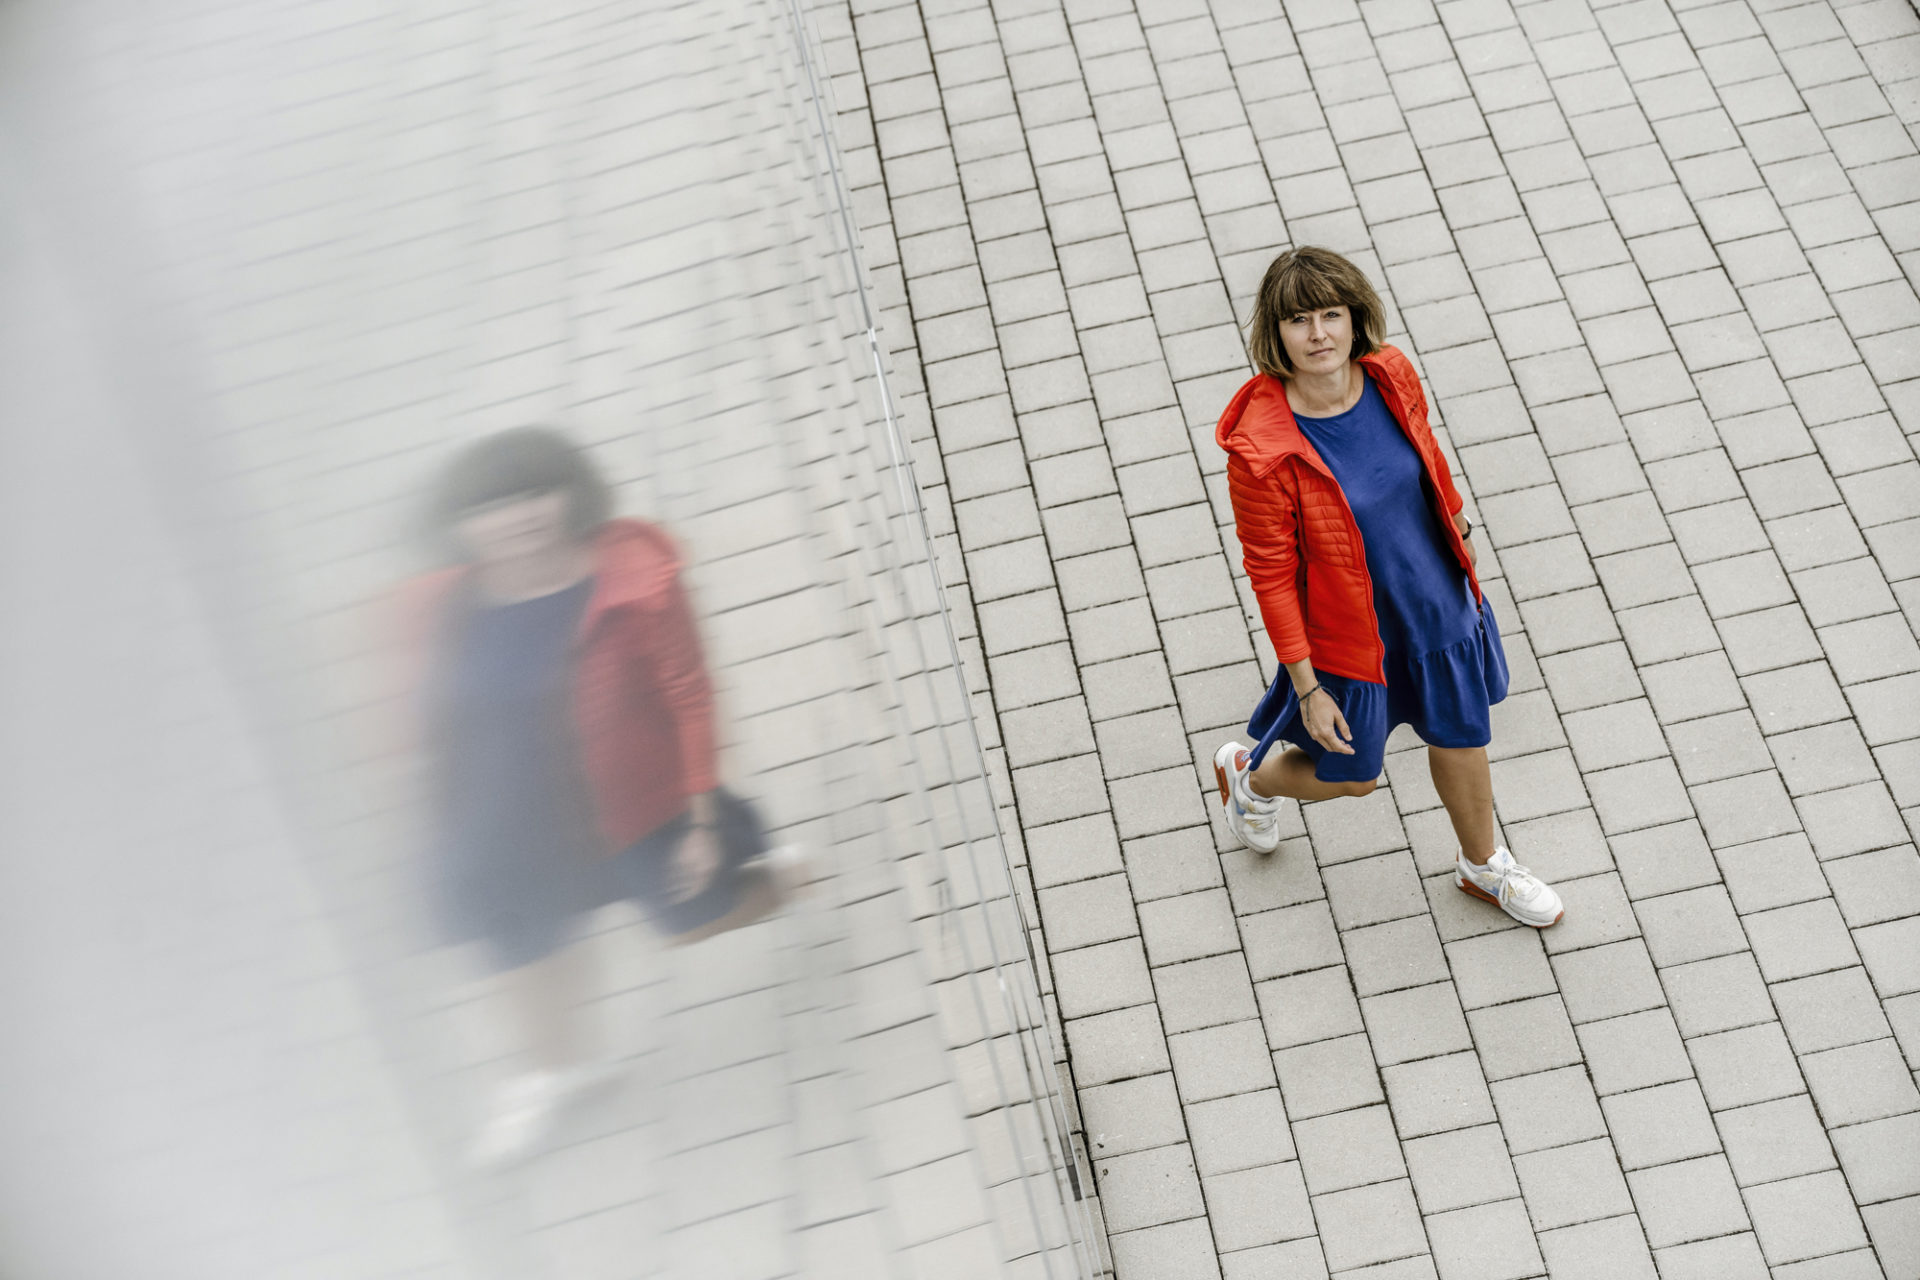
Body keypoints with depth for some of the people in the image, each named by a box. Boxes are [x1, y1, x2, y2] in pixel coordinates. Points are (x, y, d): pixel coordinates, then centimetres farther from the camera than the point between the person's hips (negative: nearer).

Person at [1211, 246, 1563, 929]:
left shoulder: (1391, 376, -15)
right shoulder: (1262, 449, -31)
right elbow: (1271, 575, -21)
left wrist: (1459, 529, 23)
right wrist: (1307, 689, -16)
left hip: (1440, 603, 5)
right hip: (1351, 634, -5)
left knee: (1462, 739, 24)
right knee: (1352, 775, 18)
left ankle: (1483, 866, 54)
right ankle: (1249, 775, 52)